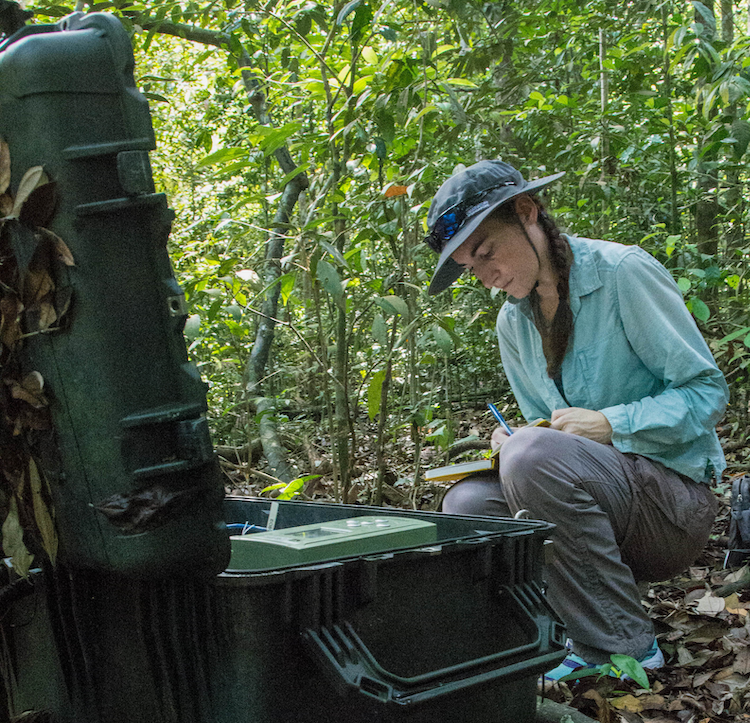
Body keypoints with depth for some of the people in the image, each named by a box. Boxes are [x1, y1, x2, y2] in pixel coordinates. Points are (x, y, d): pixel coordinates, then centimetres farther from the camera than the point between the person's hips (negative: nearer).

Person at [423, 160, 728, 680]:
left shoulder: (623, 272, -12)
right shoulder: (512, 323, 9)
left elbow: (707, 391, -11)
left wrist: (611, 424, -24)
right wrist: (510, 443, -7)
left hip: (676, 500, -7)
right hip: (598, 505, 7)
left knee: (536, 454, -31)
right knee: (466, 504, -12)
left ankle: (623, 647, -19)